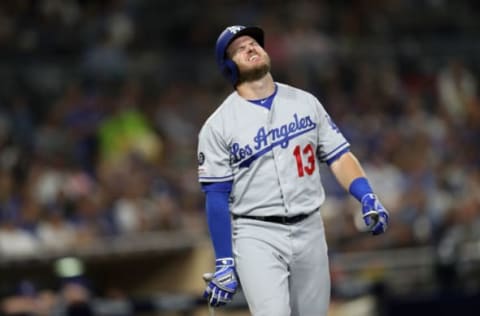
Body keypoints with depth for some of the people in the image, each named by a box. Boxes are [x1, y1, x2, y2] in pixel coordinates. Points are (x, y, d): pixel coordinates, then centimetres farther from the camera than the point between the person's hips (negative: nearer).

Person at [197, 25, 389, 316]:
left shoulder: (304, 102, 8)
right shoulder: (218, 125, -2)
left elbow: (338, 155, 7)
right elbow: (217, 198, -4)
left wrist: (367, 198, -12)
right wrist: (224, 264, -9)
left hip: (310, 230, 4)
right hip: (257, 235, -4)